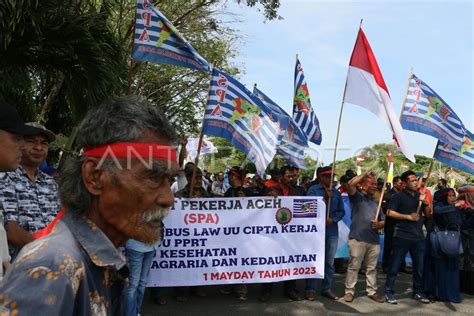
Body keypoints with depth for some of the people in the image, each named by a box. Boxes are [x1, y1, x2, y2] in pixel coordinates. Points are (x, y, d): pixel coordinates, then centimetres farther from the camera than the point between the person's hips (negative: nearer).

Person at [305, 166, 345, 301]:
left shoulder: (336, 192, 12)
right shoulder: (313, 190, -1)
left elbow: (342, 211, 9)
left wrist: (332, 219, -8)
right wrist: (326, 197, -12)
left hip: (332, 231, 5)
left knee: (329, 261, 9)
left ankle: (327, 289, 20)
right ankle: (310, 289, 7)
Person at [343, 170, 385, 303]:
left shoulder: (376, 203, 21)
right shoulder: (357, 197, 3)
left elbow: (382, 221, 23)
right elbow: (350, 184, -16)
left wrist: (379, 224, -1)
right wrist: (365, 174, -9)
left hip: (374, 240, 6)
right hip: (358, 238, -6)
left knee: (372, 267, 12)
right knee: (354, 266, -2)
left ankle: (372, 291, 22)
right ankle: (349, 291, 6)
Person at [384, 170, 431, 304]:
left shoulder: (419, 195, 14)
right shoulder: (399, 196, -4)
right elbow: (390, 212, -12)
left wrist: (425, 203, -3)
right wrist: (409, 216, -15)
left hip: (418, 237, 6)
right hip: (402, 236, -6)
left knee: (419, 266, 12)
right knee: (395, 265, -1)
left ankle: (418, 292, 26)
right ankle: (389, 292, 7)